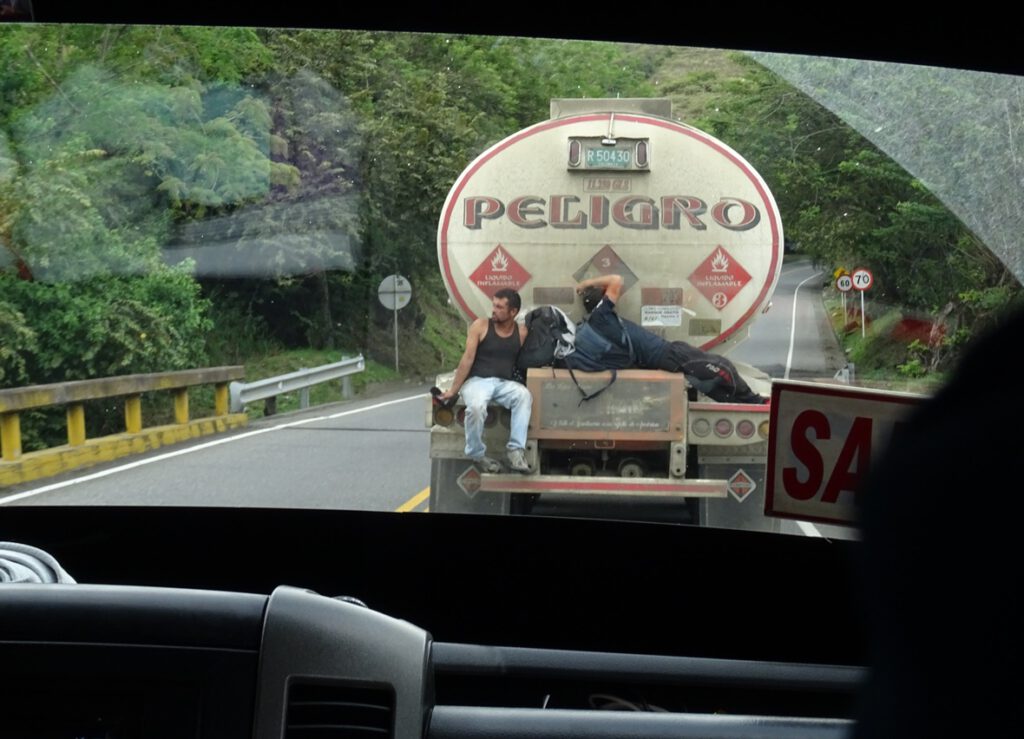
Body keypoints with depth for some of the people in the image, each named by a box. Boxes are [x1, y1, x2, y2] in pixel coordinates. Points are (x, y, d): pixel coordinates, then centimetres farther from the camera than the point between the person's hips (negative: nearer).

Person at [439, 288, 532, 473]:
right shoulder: (480, 326, 1)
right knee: (476, 406, -36)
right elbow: (468, 359, -2)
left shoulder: (521, 332, 7)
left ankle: (516, 450, -30)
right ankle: (477, 455, -14)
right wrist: (453, 390, -4)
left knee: (524, 395, -32)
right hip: (477, 380, -2)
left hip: (504, 383, 2)